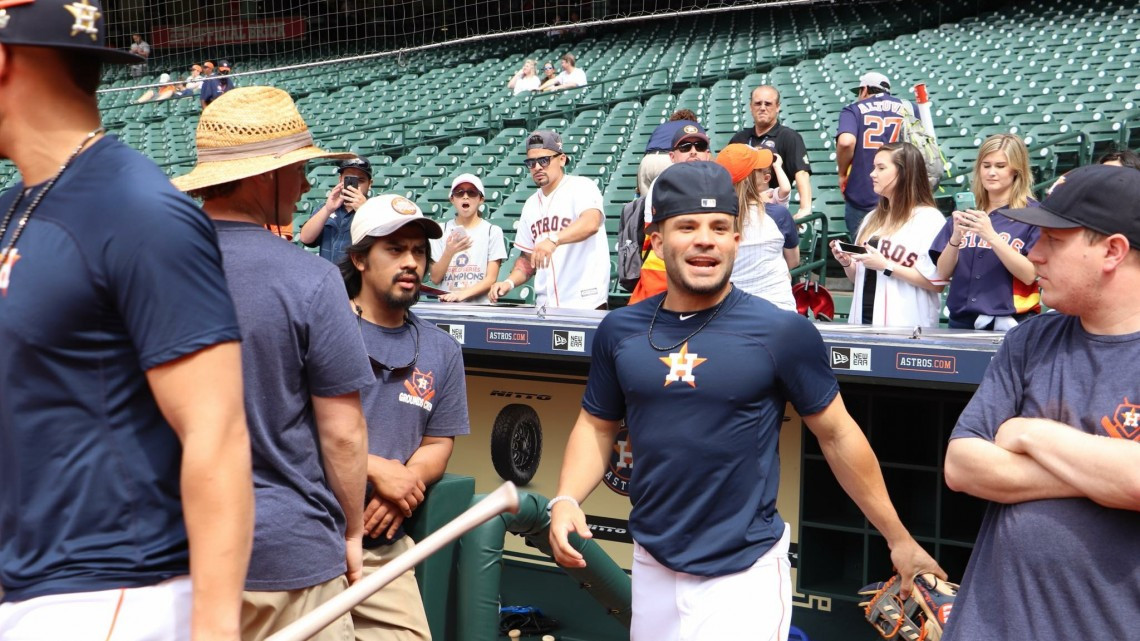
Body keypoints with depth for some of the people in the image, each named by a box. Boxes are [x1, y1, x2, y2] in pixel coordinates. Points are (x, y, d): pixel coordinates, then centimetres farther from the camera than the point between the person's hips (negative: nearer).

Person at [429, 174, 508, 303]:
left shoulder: (492, 231, 6)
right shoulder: (441, 230, 11)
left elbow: (491, 279, 1)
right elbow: (435, 278, 6)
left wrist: (462, 294, -13)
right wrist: (449, 253, -10)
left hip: (481, 304, -1)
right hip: (446, 305, 1)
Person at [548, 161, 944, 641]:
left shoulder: (782, 331, -11)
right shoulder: (619, 330, 0)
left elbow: (837, 436, -4)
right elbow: (597, 426, 10)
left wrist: (898, 539, 0)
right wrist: (565, 500, -6)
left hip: (743, 572, -4)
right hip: (651, 564, 4)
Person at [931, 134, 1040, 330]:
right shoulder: (965, 214, 8)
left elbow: (1030, 275, -12)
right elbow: (944, 273, 4)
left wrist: (991, 236, -22)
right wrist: (955, 237, -13)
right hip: (962, 321, 3)